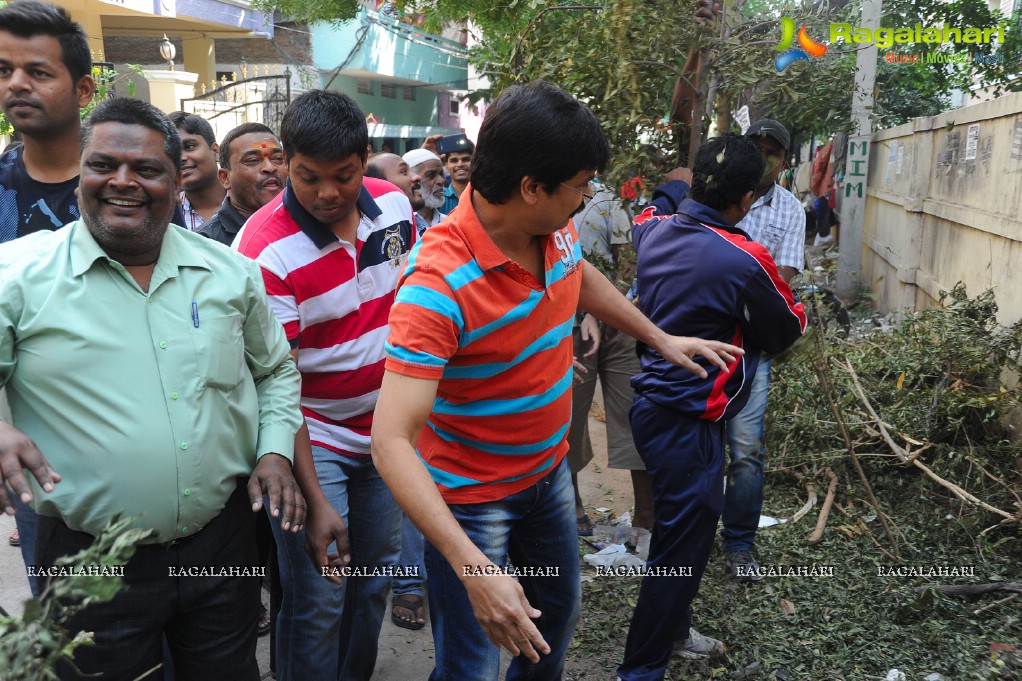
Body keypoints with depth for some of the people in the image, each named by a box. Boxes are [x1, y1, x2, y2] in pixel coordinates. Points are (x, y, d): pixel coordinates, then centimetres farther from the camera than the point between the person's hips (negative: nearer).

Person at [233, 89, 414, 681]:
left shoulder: (394, 202, -3)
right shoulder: (263, 248, -22)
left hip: (387, 427, 6)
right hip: (313, 437, -6)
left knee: (376, 576, 18)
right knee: (319, 600, -1)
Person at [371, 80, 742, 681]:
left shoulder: (556, 228, -9)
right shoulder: (439, 285, -33)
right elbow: (392, 440, -36)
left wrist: (661, 338, 21)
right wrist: (472, 567, -44)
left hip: (550, 469, 8)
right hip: (472, 496, -7)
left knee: (560, 611, 27)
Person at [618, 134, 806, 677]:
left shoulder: (654, 230, -1)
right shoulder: (745, 261, -21)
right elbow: (783, 332, -3)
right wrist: (796, 308, 18)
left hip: (652, 403, 9)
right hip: (688, 422, -9)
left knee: (675, 527, 24)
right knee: (683, 546, 4)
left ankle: (671, 629, 44)